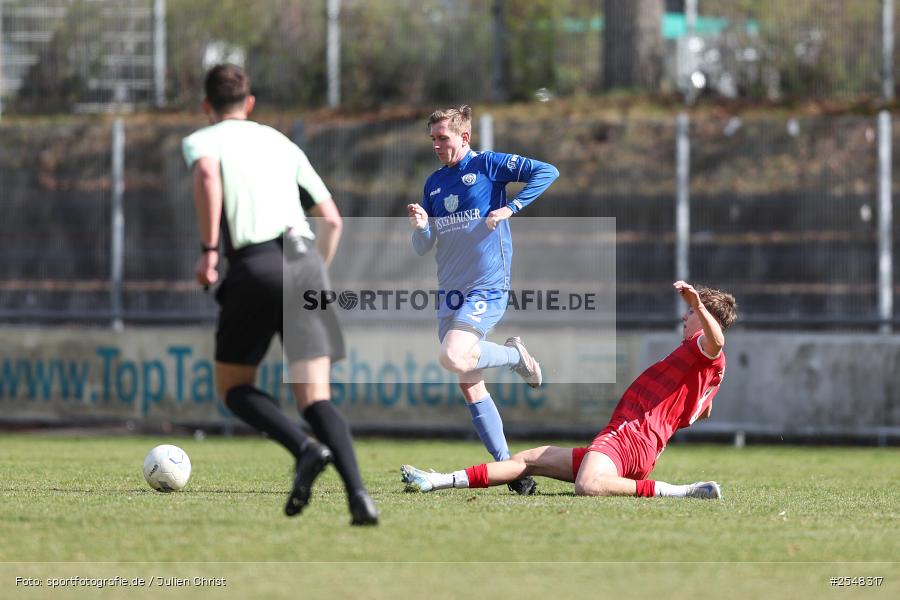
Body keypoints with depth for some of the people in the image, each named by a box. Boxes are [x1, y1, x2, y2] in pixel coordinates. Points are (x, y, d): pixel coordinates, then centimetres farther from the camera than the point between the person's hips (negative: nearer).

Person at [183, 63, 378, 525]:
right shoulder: (282, 145, 25)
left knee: (235, 387, 13)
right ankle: (357, 494, -22)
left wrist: (208, 251, -15)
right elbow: (332, 219, 22)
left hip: (255, 266, -4)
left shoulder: (200, 141, 11)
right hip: (305, 261, 4)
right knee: (315, 397, 1)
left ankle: (307, 449, -13)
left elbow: (207, 175, -16)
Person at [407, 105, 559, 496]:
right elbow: (423, 248, 13)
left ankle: (515, 355, 0)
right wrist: (421, 227, -9)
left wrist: (510, 208, -15)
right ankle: (507, 465, 8)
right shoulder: (434, 183, 14)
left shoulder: (488, 165, -3)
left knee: (453, 358, -27)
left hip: (487, 288, -7)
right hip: (450, 294, 7)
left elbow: (547, 172, -9)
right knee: (469, 387, 3)